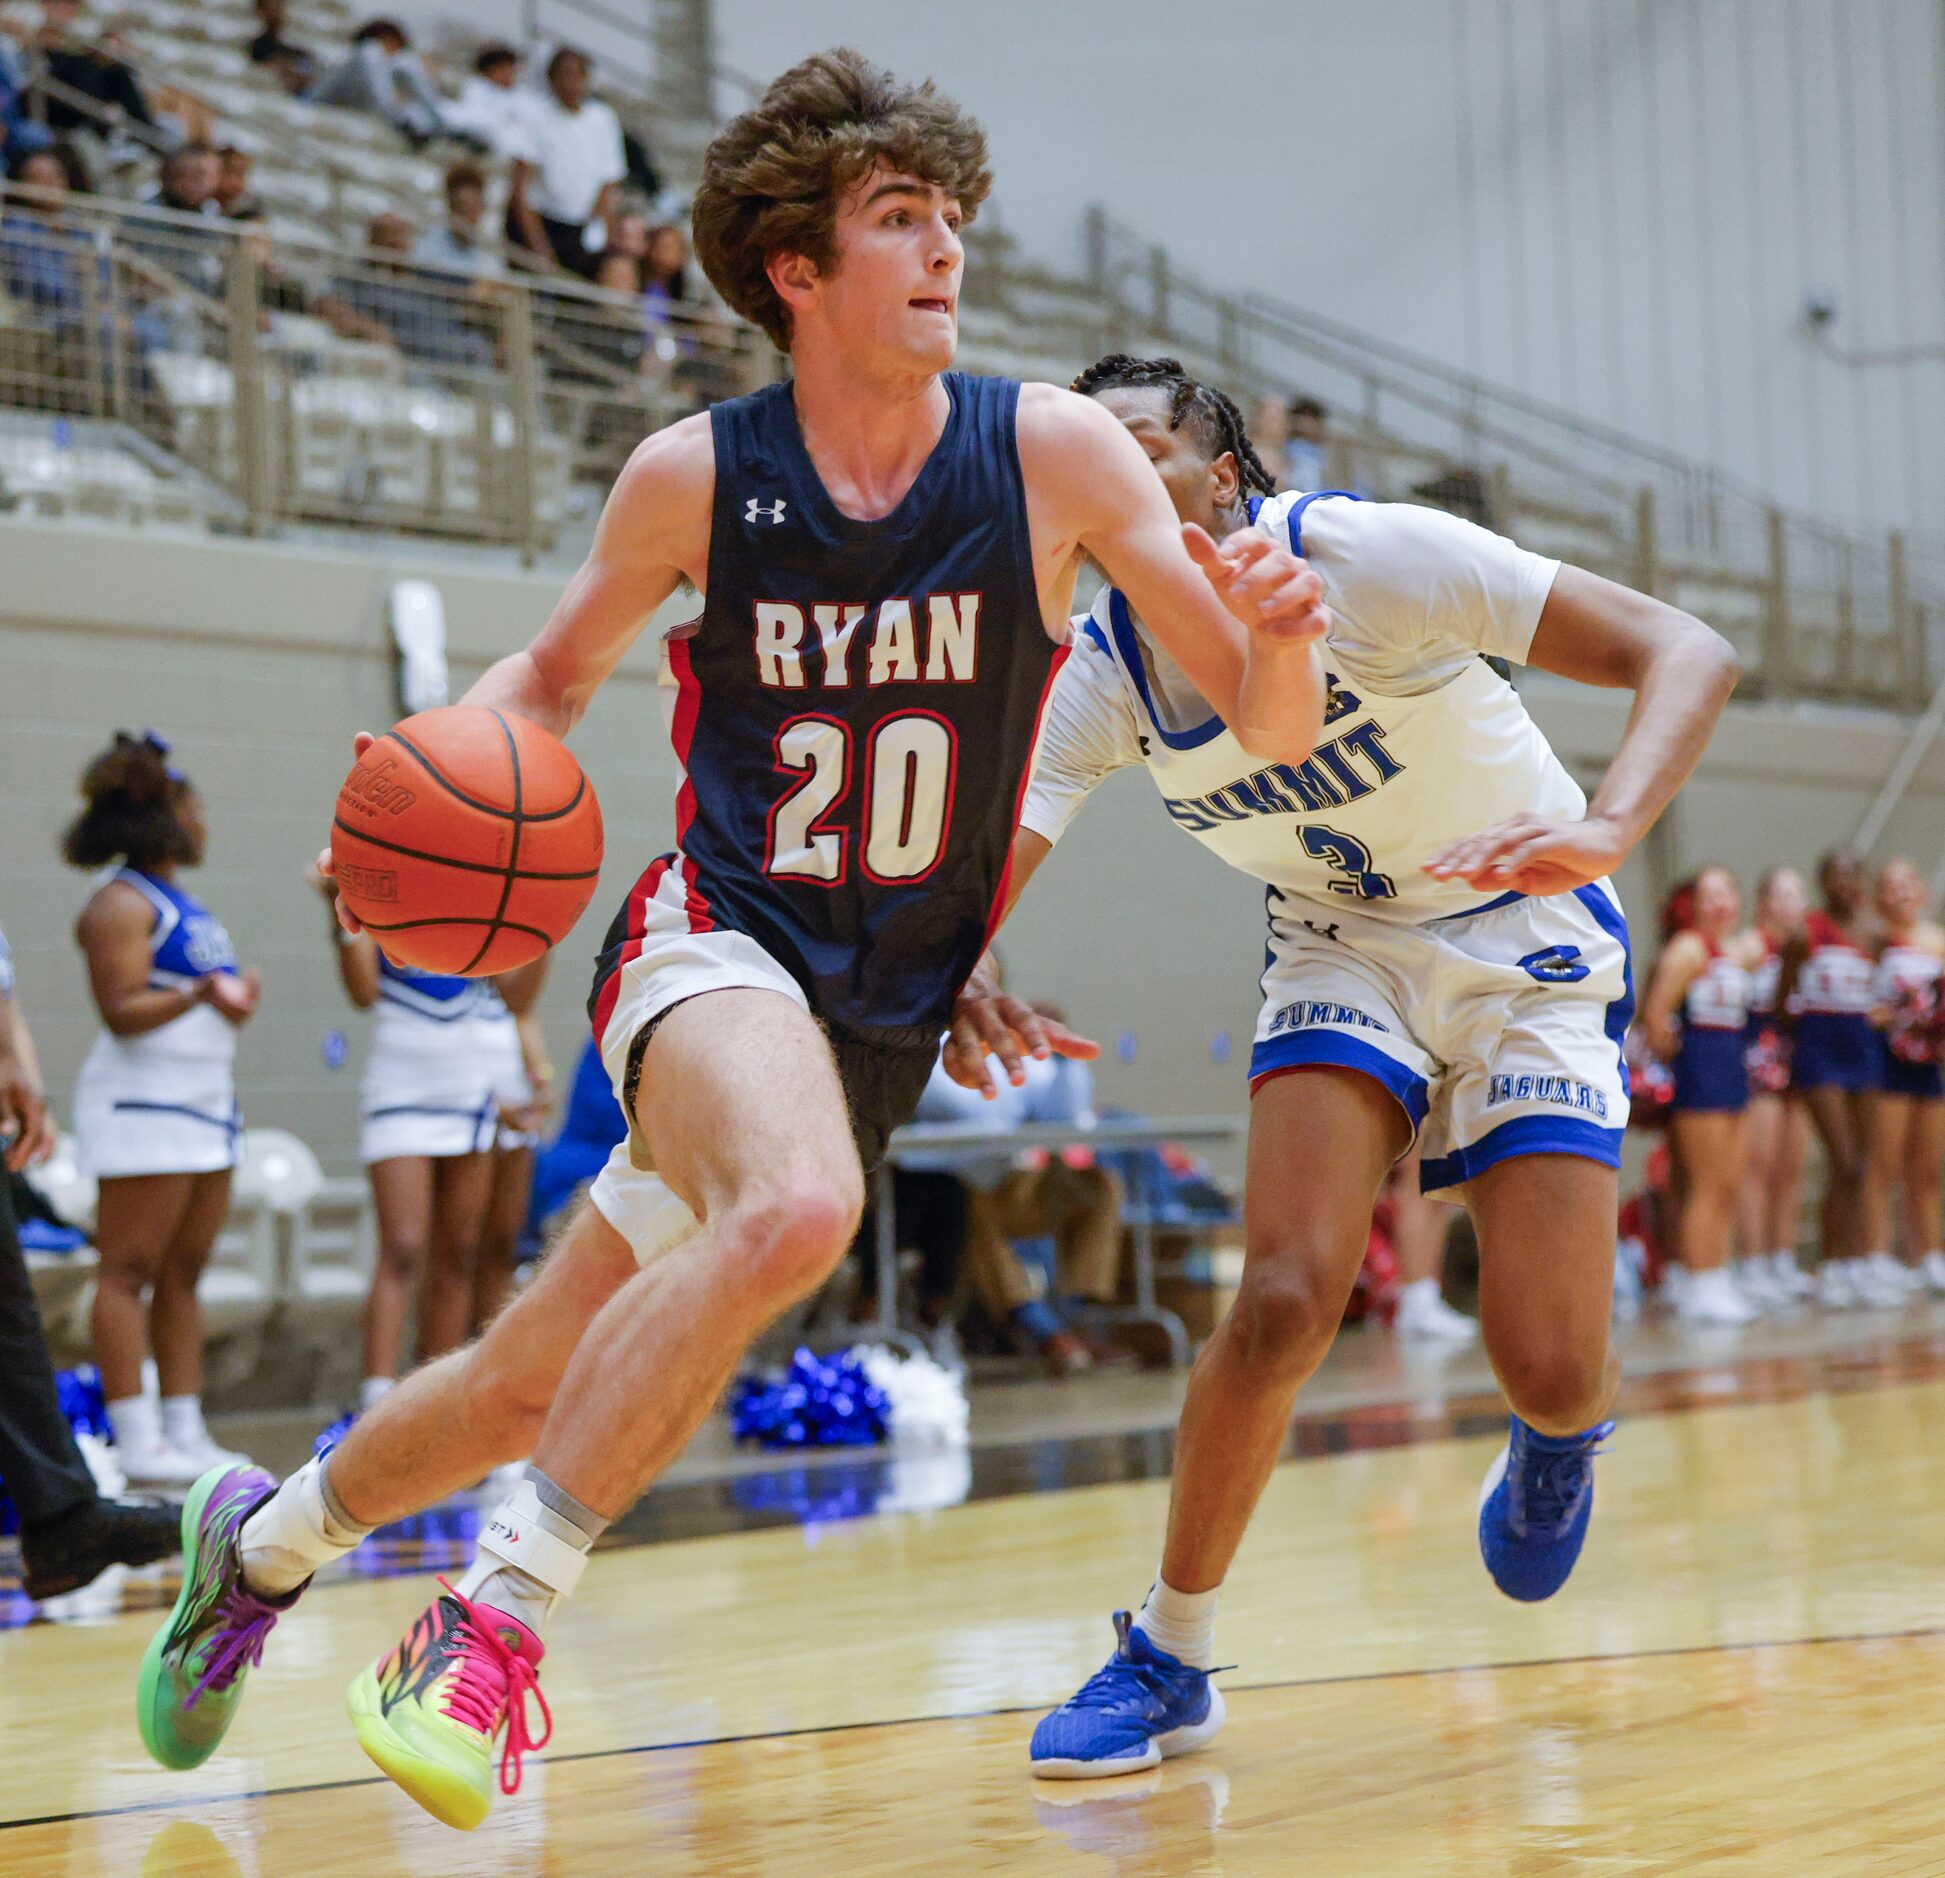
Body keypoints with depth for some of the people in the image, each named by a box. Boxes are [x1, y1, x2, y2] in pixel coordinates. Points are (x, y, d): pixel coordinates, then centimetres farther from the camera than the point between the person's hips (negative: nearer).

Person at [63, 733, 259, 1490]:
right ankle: (136, 1442, -10)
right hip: (142, 1106, -9)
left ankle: (185, 1433, 11)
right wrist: (198, 995, -29)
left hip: (205, 1101, 9)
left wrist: (235, 998, 10)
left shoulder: (182, 901, 20)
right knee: (130, 1270, -8)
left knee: (184, 1272, 9)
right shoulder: (120, 903, -8)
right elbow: (121, 1009, -16)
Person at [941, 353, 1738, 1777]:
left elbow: (1688, 653, -30)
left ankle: (1565, 1435, 29)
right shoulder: (1099, 674, -12)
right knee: (1286, 1300, -19)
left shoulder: (1363, 559, -26)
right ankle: (1170, 1658, 0)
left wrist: (1605, 827, -50)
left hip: (1525, 939, -3)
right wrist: (952, 985, -45)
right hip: (1342, 949, 3)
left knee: (1549, 1374, -11)